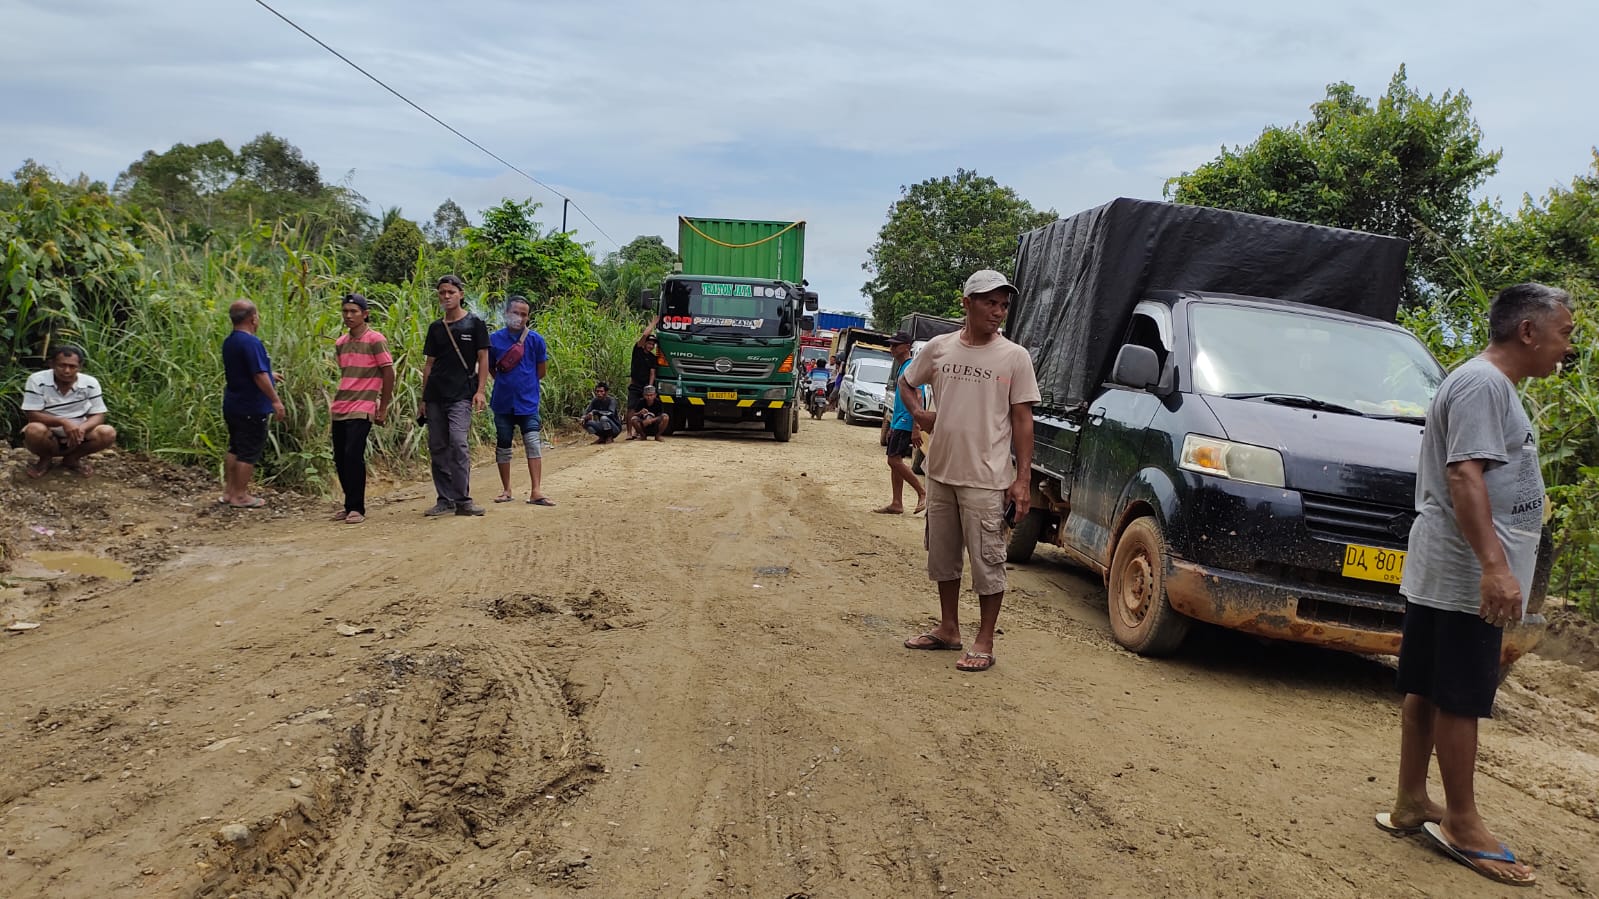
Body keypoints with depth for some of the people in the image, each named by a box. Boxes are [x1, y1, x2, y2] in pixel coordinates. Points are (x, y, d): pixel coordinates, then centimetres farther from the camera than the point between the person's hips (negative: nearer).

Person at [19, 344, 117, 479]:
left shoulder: (90, 383, -10)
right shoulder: (37, 380, -16)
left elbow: (98, 415, -8)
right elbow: (32, 415, -19)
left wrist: (82, 428, -31)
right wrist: (63, 422, -34)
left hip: (76, 437, 2)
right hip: (49, 438, -2)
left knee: (108, 433, -23)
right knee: (34, 430, -35)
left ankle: (72, 459, 4)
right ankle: (45, 459, 1)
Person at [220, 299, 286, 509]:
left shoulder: (229, 342, 11)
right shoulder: (251, 342, -20)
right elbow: (259, 376, -24)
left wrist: (270, 375, 32)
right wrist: (275, 400, -18)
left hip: (232, 405, 9)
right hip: (251, 408, -9)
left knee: (235, 449, 17)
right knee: (249, 452, -1)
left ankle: (229, 491, 23)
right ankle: (240, 496, 5)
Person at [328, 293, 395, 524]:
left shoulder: (375, 340, -6)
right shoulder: (340, 343, 13)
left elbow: (388, 374, -5)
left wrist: (383, 409, -4)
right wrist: (338, 401, 19)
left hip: (361, 410, -7)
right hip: (339, 410, 7)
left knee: (353, 455, -14)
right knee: (340, 459, 7)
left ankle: (357, 508, -6)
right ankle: (349, 505, 18)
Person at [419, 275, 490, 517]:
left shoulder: (474, 324, 3)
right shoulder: (435, 328, 15)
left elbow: (483, 359, 1)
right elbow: (429, 363, 17)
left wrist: (480, 391, -9)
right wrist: (424, 398, 12)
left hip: (461, 395, -5)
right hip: (435, 395, 5)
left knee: (458, 443, -17)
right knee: (437, 447, 5)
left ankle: (462, 500, -12)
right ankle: (445, 500, 13)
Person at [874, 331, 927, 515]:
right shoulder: (900, 367, 16)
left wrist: (916, 428, -25)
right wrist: (892, 426, 23)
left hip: (906, 424, -10)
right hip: (898, 423, 10)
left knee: (894, 460, -11)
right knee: (895, 461, 9)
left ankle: (923, 494, -1)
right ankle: (896, 503, 12)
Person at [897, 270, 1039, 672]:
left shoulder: (1014, 357, -4)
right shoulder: (939, 348, 4)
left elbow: (1022, 420, -4)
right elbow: (906, 382, 22)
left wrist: (1023, 479, -10)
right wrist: (917, 411, 0)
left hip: (987, 480, -4)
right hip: (941, 473, 5)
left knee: (987, 561, 0)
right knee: (943, 556, 16)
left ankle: (985, 642, 11)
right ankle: (948, 628, 31)